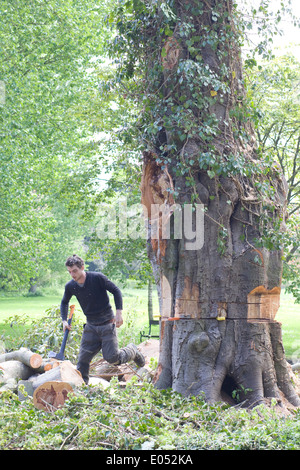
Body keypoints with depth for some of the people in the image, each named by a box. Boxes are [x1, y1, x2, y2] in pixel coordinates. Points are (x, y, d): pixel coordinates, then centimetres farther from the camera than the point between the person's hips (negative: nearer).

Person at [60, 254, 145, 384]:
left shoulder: (97, 278, -16)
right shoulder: (70, 286, -2)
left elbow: (116, 291, -6)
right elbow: (64, 303, 19)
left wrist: (119, 313, -13)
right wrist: (64, 320, 6)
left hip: (107, 324, -4)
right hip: (91, 327, 4)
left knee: (112, 357, -8)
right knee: (83, 358, -5)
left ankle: (132, 351, 21)